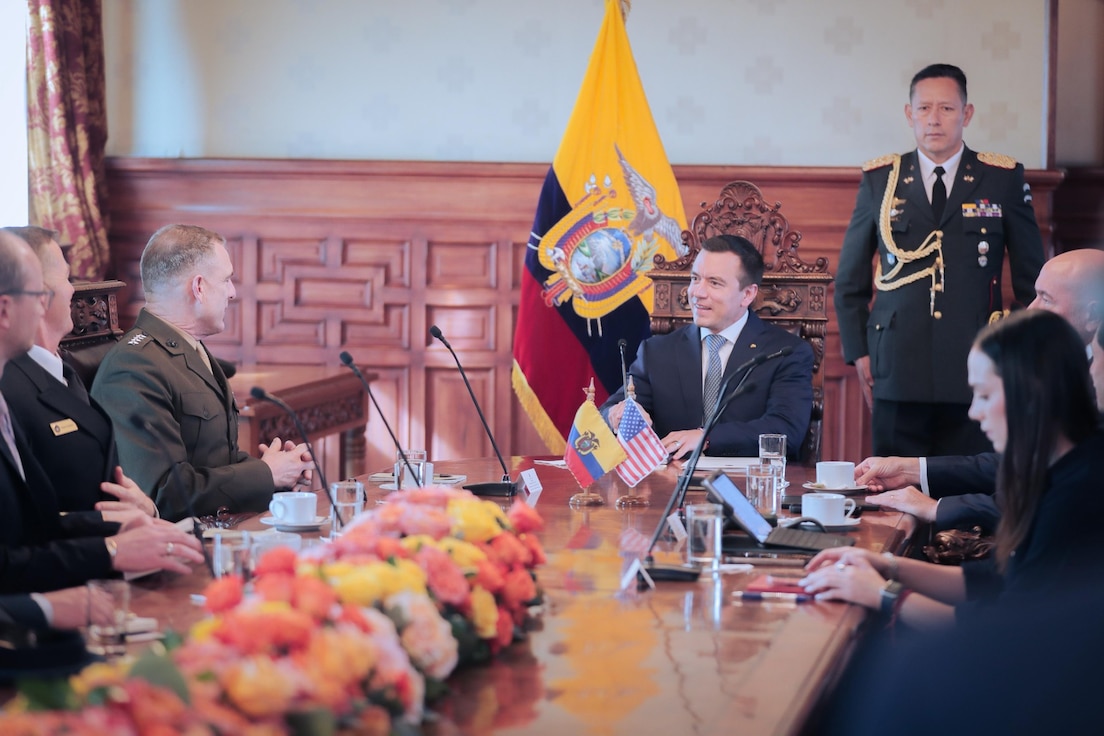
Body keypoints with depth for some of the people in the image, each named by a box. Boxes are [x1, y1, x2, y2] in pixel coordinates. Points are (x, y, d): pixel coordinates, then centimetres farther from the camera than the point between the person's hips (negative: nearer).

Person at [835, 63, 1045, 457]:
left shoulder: (1004, 179, 5)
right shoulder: (879, 180, 8)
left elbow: (1031, 277, 11)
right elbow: (850, 280, 15)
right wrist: (857, 352, 7)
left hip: (975, 372, -1)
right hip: (898, 373, 1)